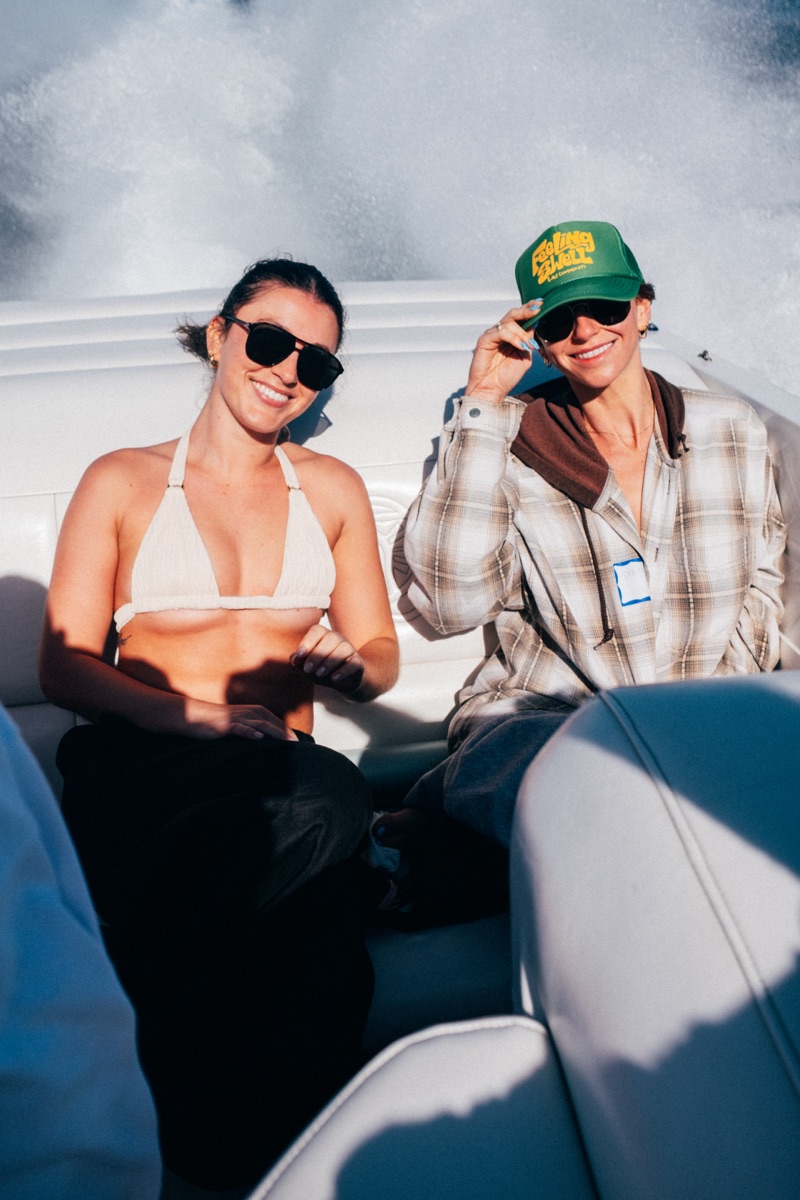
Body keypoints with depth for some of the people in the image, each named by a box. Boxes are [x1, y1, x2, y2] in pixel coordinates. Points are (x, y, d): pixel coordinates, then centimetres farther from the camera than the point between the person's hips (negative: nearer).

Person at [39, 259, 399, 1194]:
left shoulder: (332, 488, 20)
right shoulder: (122, 482, 11)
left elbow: (380, 655, 20)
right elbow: (63, 665, 2)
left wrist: (349, 665, -6)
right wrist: (199, 715, -15)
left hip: (282, 777, 3)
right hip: (136, 768, -2)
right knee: (330, 799, -36)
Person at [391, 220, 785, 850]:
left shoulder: (735, 430, 10)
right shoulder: (514, 440, 1)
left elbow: (760, 583, 17)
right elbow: (451, 602, -13)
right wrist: (481, 405, -10)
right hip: (544, 711, -4)